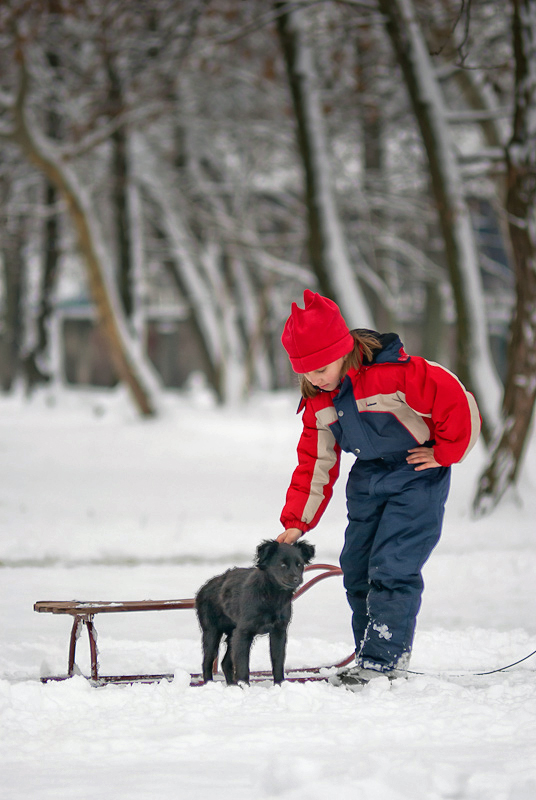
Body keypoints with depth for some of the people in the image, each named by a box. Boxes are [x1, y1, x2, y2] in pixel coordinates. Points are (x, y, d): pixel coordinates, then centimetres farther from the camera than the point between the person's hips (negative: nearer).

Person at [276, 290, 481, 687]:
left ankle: (384, 659, -12)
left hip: (417, 478, -8)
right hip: (367, 482, 8)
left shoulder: (395, 373, -25)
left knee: (392, 566, -16)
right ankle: (373, 655, 17)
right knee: (356, 567, 5)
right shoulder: (318, 402, 0)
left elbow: (460, 402, -22)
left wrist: (444, 453, -11)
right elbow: (315, 463, 7)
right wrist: (296, 523, 0)